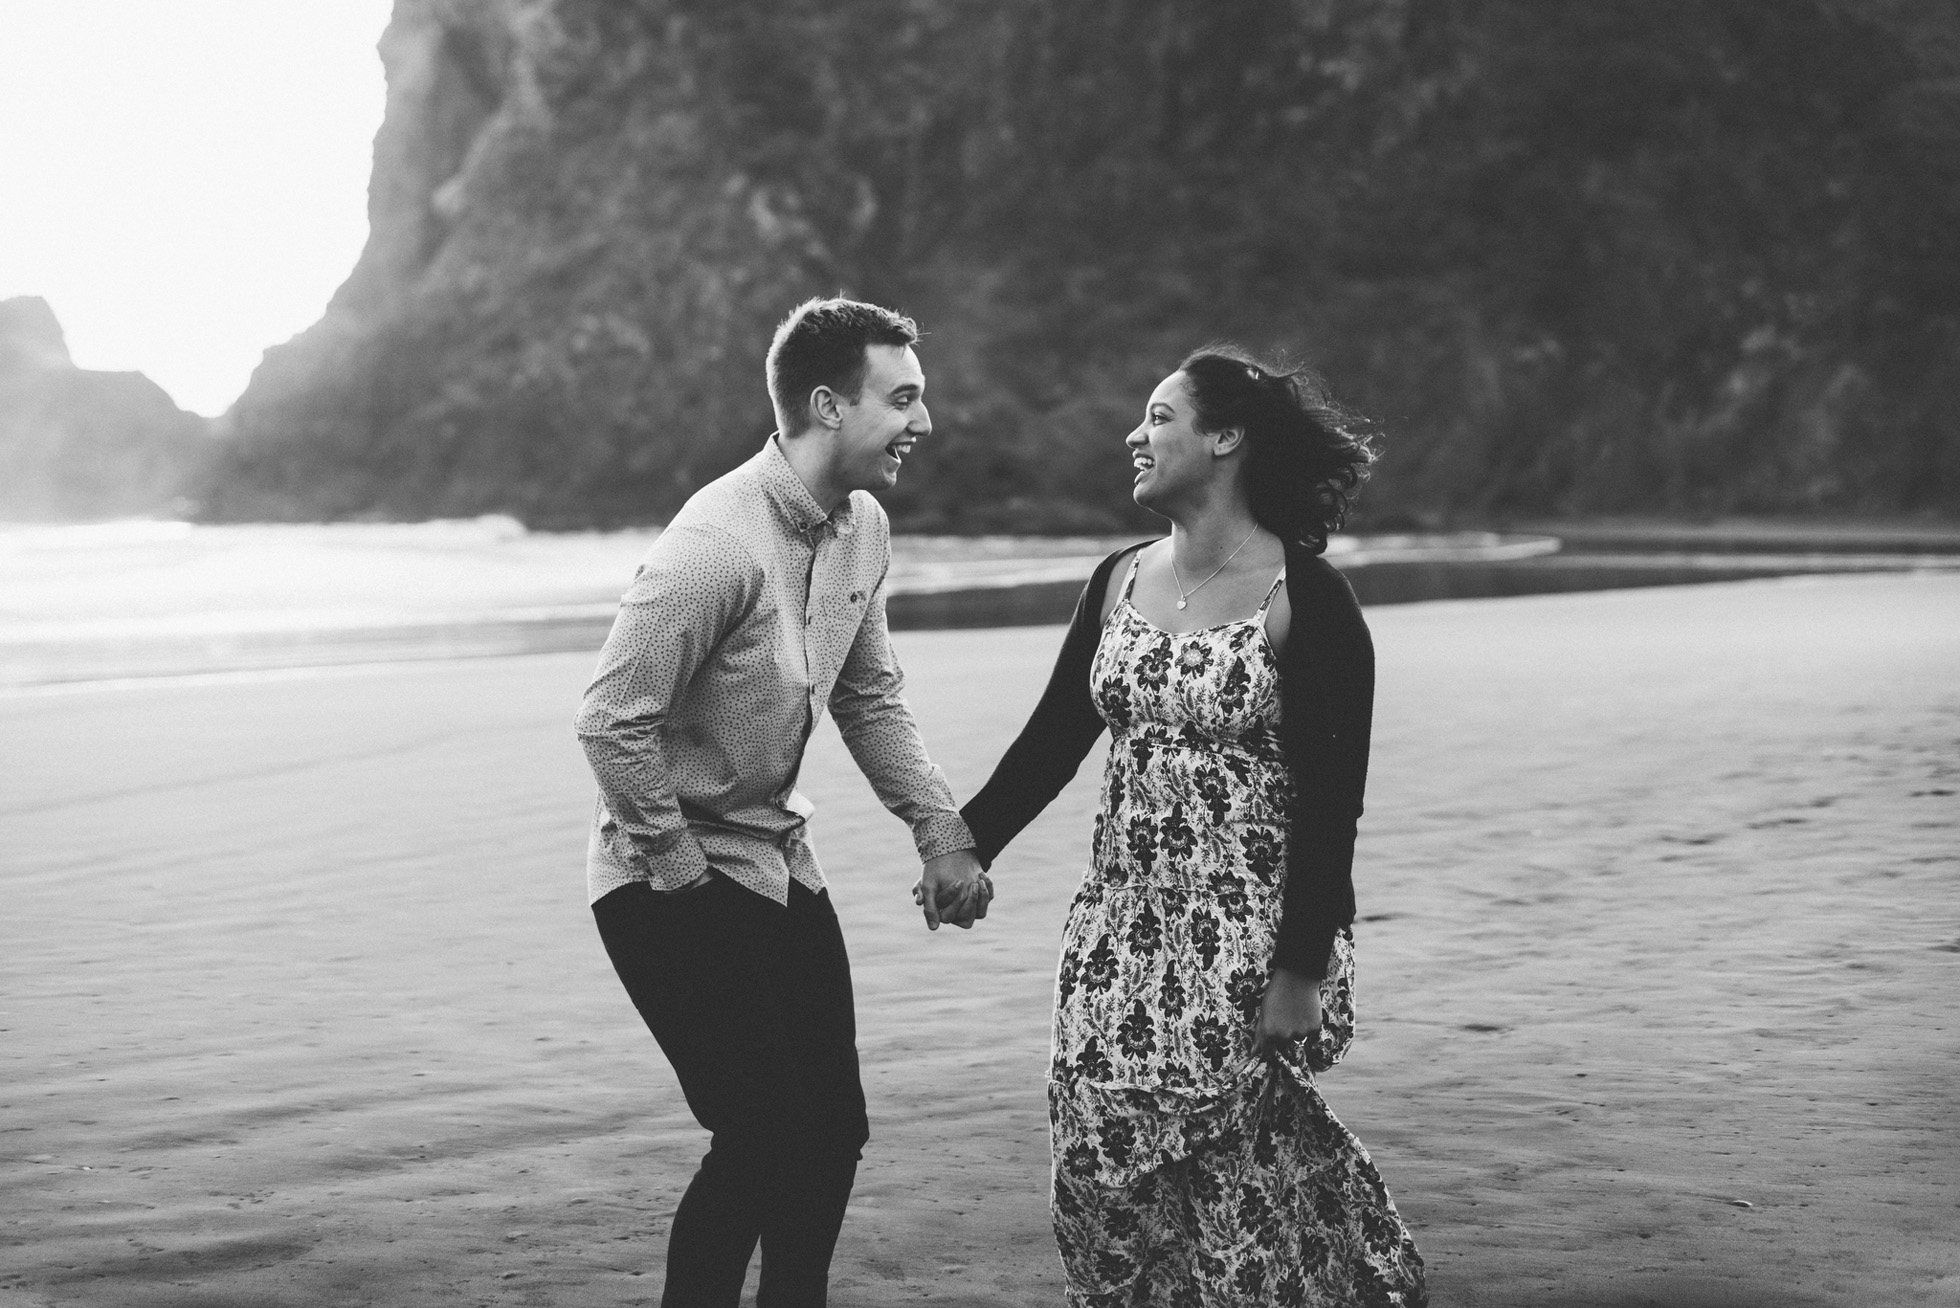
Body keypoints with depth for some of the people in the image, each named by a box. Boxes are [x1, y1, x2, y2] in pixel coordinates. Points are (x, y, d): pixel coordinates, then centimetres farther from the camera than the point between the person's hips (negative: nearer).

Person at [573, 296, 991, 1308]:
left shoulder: (863, 526, 2)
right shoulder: (719, 542, -26)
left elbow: (871, 698, 14)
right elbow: (611, 722, -25)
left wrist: (940, 832, 3)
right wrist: (684, 873, -17)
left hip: (779, 865, 8)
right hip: (672, 879, -8)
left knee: (832, 1128, 9)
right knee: (763, 1138, -10)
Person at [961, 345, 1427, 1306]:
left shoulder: (1306, 599, -10)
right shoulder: (1118, 584, 7)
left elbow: (1332, 796, -12)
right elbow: (1052, 739, 14)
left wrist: (1302, 969, -15)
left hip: (1249, 942, -6)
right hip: (1122, 929, 6)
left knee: (1233, 1179, -2)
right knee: (1099, 1155, 4)